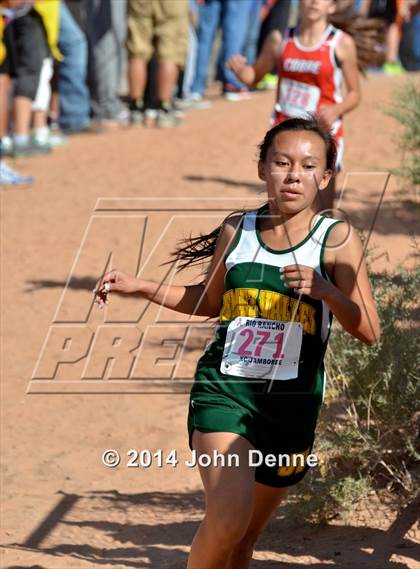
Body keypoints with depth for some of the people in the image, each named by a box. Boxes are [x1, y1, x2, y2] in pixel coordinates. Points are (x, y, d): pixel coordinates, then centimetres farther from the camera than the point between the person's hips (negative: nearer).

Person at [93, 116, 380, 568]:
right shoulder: (236, 231, 3)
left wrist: (324, 290, -27)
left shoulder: (336, 241, -5)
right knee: (228, 518, -23)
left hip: (291, 402, 0)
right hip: (223, 389, 0)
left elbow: (369, 332, -11)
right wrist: (138, 287, 14)